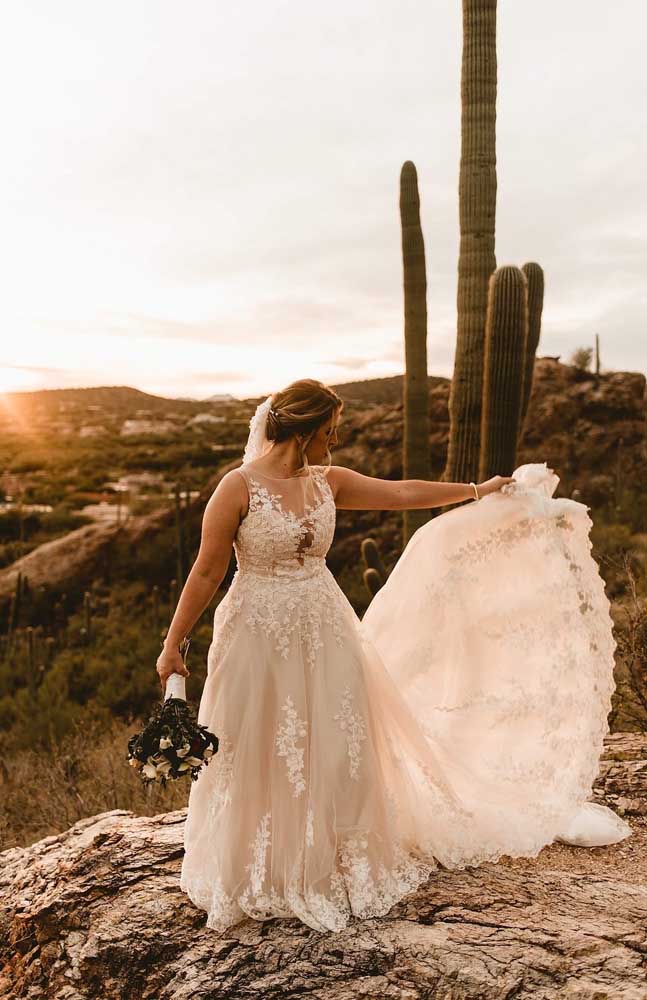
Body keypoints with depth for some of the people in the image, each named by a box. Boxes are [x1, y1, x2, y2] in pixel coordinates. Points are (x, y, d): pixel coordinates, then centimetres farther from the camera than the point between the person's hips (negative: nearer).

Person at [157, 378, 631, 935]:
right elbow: (206, 574, -11)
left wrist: (477, 491, 17)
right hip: (260, 639, -5)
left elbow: (401, 494, 10)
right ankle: (257, 880, 34)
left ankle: (336, 865, 37)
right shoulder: (240, 486, -15)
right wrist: (173, 645, -9)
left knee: (336, 751, 14)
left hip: (325, 634, 5)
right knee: (257, 761, 10)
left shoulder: (328, 482, 1)